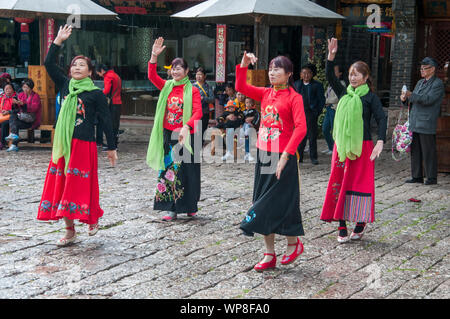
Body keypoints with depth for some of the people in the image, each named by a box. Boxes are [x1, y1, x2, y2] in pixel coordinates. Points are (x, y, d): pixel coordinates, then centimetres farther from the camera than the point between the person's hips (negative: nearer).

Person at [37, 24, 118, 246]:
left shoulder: (96, 93, -3)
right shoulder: (65, 85, 10)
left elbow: (106, 120, -2)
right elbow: (49, 64, 4)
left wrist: (111, 148, -2)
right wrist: (58, 41, -3)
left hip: (84, 145, -5)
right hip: (63, 144, 5)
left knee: (81, 185, -4)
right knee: (60, 184, 5)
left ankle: (93, 218, 23)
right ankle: (70, 231, 15)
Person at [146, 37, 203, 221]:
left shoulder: (192, 90, -4)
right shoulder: (167, 87, 9)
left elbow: (198, 113, -14)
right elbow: (152, 76, -7)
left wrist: (186, 127, -31)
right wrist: (154, 56, -19)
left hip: (185, 135, -4)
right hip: (168, 135, 4)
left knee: (185, 170, 1)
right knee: (167, 169, 3)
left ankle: (189, 206, 15)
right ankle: (171, 208, 8)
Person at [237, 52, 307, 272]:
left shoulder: (294, 97, -9)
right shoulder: (266, 93, 11)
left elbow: (301, 128, -19)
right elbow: (241, 87, 6)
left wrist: (285, 155, -24)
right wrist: (243, 65, -8)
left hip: (283, 157, -7)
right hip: (263, 155, 7)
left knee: (281, 202, -1)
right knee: (264, 203, 8)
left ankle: (293, 243, 25)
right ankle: (269, 255, 17)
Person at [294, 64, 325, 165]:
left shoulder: (317, 85, 3)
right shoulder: (296, 84, 12)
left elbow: (322, 100, 2)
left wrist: (317, 112, -7)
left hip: (311, 113, -2)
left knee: (312, 136, 2)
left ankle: (313, 157, 9)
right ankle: (299, 156, 11)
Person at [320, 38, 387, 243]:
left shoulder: (370, 97, -3)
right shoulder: (344, 93, 9)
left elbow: (381, 119, -10)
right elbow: (330, 76, -1)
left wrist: (380, 142, -21)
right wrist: (331, 56, -14)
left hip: (362, 147, -4)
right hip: (341, 145, 4)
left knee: (359, 183, 0)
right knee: (339, 182, 3)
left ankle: (361, 223, 14)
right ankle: (342, 226, 10)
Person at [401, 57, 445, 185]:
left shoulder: (438, 83, -5)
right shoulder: (420, 82, 20)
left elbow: (428, 99, -17)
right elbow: (414, 100, 22)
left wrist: (411, 95, -22)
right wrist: (405, 99, 1)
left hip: (427, 124, -7)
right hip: (414, 123, 7)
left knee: (428, 152, -4)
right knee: (415, 151, 8)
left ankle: (432, 178, 4)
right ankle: (417, 176, 15)